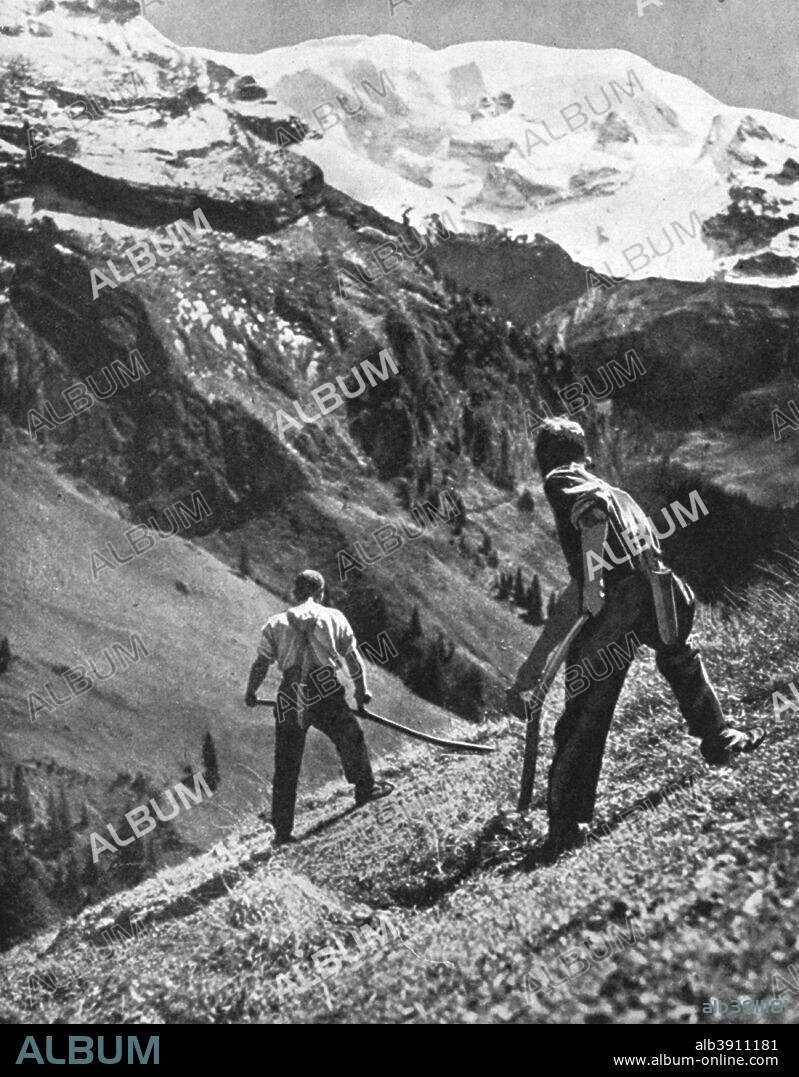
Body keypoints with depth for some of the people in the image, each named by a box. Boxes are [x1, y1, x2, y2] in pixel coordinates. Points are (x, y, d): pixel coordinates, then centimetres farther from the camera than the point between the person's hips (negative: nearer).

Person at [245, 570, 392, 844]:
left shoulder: (276, 624, 11)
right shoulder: (334, 617, 12)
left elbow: (261, 663, 8)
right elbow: (352, 657, 16)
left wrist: (251, 693, 23)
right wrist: (361, 690, 29)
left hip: (290, 697, 1)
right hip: (325, 691, -1)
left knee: (286, 767, 7)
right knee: (350, 738, 25)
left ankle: (282, 830, 8)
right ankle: (365, 787, 36)